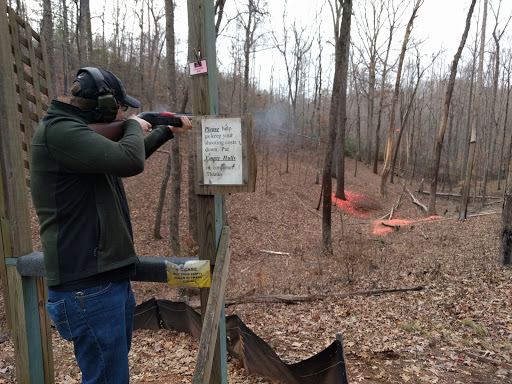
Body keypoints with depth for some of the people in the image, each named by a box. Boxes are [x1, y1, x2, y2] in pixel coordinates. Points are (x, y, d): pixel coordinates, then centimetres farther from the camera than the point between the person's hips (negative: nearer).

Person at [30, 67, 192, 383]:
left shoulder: (80, 130, 15)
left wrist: (167, 132, 35)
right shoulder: (58, 130, -16)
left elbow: (124, 158, 31)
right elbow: (130, 161, -28)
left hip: (114, 279, 10)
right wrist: (134, 126, -7)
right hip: (88, 288, -10)